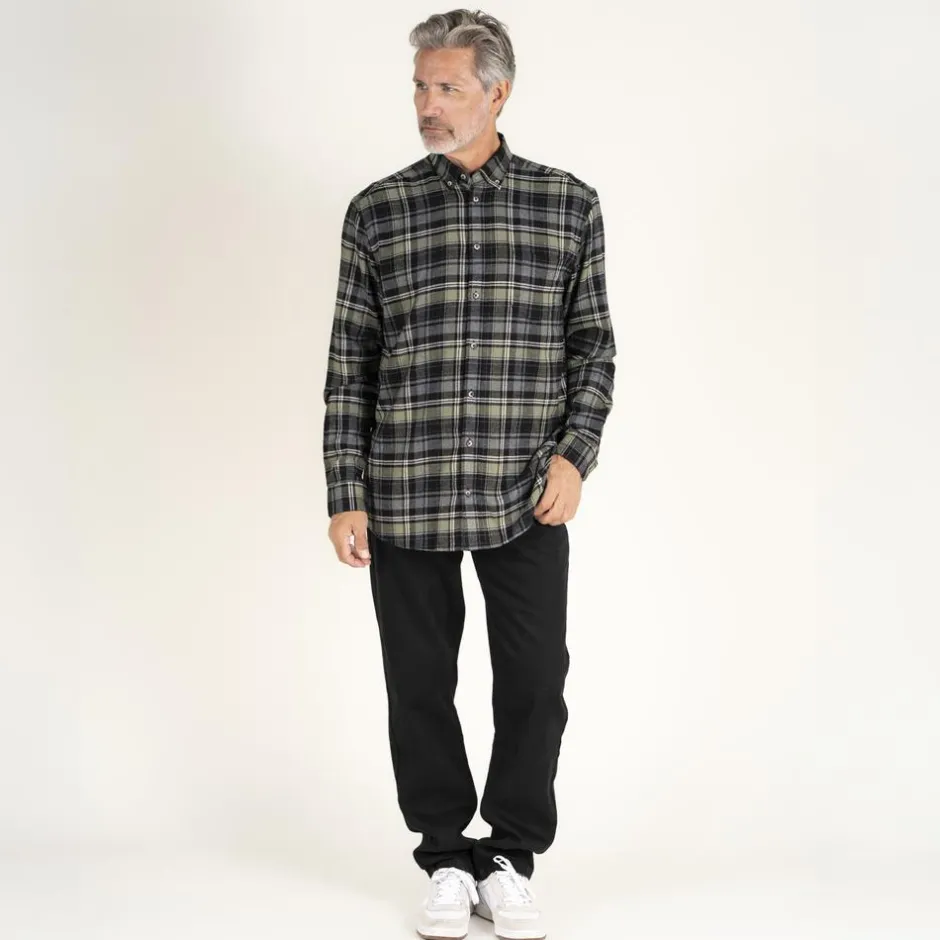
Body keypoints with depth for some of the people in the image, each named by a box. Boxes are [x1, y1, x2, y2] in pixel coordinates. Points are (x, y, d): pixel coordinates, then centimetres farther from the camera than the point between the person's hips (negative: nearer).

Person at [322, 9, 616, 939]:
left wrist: (575, 452, -8)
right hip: (404, 497, 1)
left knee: (535, 683, 3)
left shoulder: (569, 204, 4)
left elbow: (594, 347, 6)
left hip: (526, 497, 0)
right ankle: (447, 860, 25)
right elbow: (350, 366, 4)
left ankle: (509, 860, 21)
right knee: (420, 686, 8)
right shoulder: (377, 211, 4)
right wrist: (344, 496, -1)